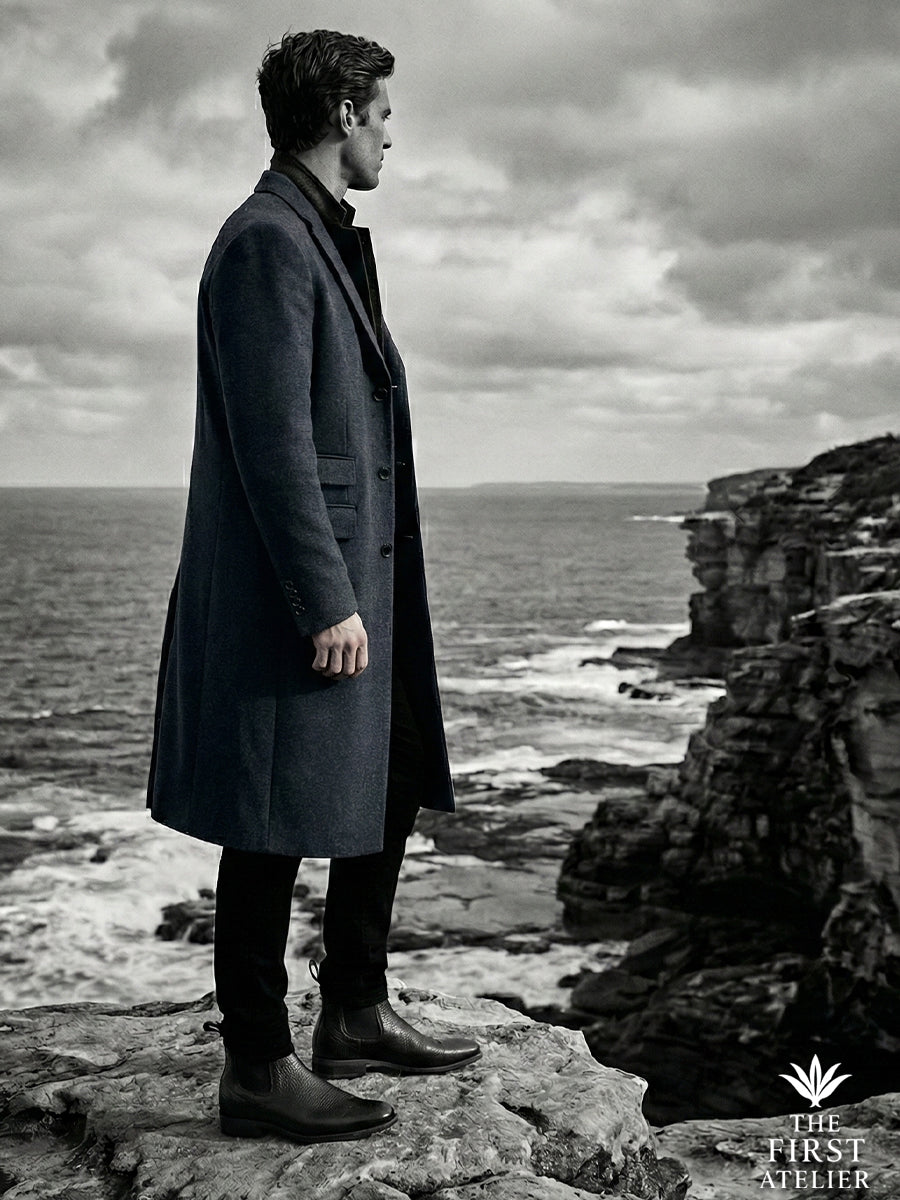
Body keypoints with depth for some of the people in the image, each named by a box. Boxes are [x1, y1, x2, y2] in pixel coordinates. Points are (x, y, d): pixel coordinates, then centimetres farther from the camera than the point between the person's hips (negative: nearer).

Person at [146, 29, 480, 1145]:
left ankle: (355, 1016, 30)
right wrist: (327, 602, -22)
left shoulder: (324, 238, 19)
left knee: (392, 788, 17)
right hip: (292, 590, -11)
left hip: (356, 576, 11)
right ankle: (256, 1070, 12)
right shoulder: (267, 242, -13)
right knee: (276, 830, -1)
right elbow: (271, 440, -20)